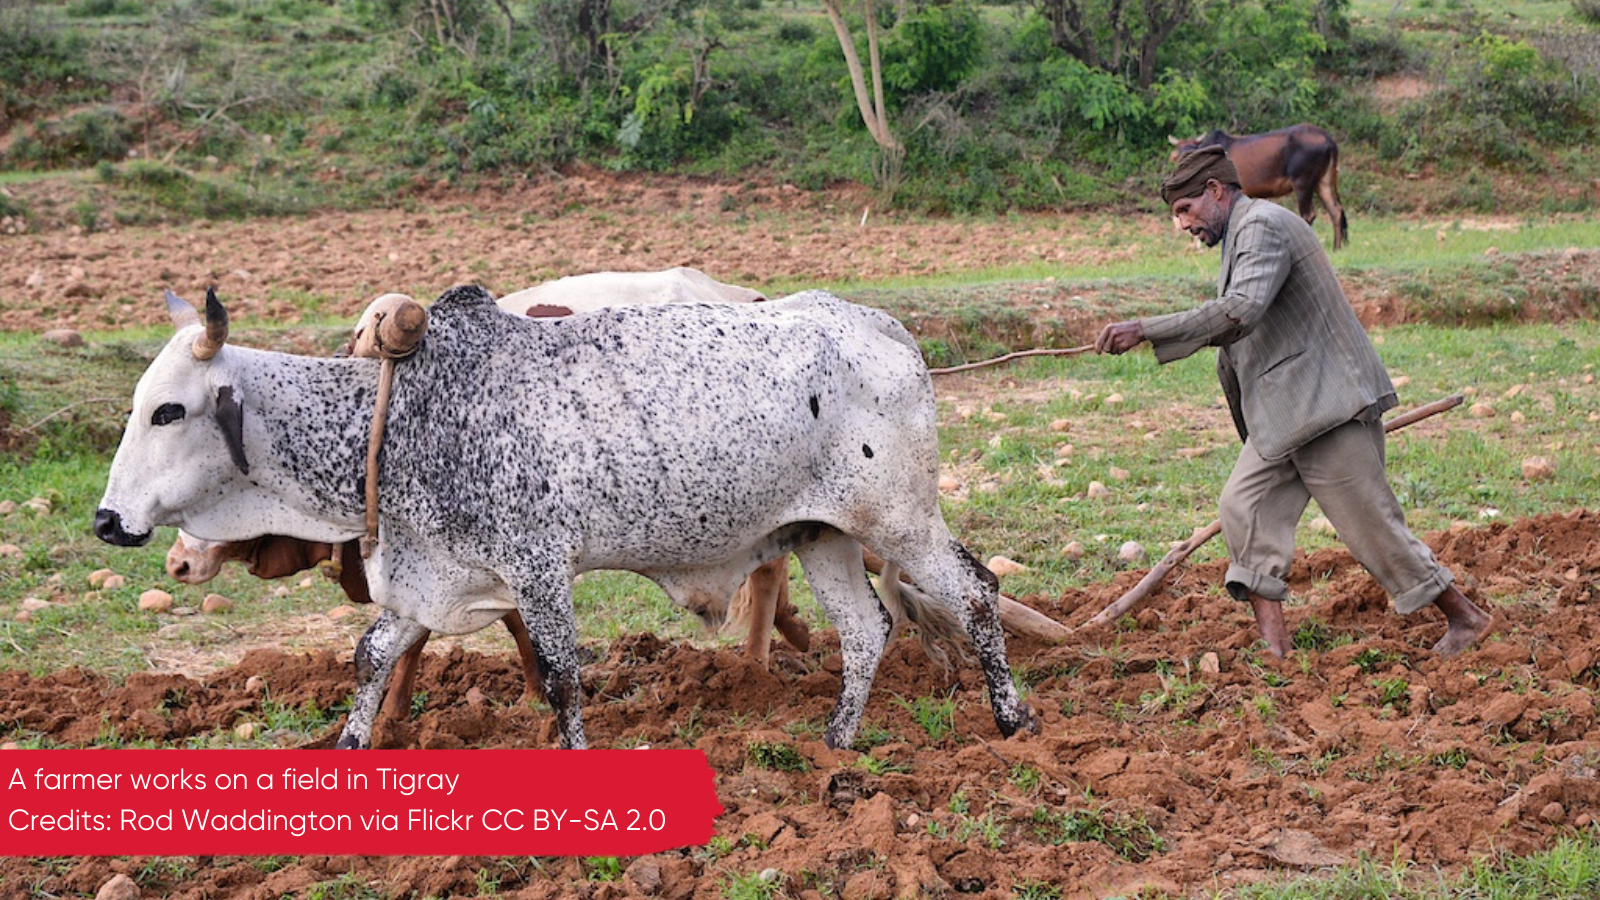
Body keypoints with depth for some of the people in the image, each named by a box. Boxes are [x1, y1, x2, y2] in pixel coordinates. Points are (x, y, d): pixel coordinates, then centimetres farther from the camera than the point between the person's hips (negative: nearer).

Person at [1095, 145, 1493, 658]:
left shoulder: (1263, 225, -14)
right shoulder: (1244, 234, 18)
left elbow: (1239, 313, -30)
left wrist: (1145, 331, -32)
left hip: (1328, 406, -10)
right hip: (1284, 415, 10)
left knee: (1371, 524, -3)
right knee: (1244, 505, -1)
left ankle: (1464, 617, 12)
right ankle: (1273, 645, -3)